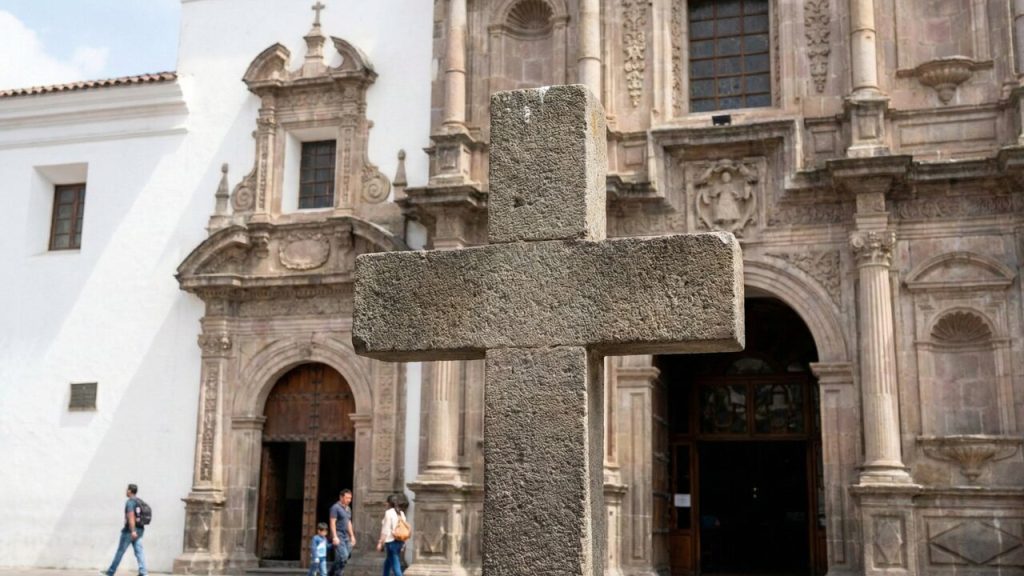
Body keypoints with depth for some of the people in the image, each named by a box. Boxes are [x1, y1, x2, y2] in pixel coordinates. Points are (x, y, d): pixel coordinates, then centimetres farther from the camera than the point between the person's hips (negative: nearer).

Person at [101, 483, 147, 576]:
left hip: (129, 531, -7)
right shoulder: (140, 502, 14)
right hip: (139, 530, 7)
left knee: (120, 552, 5)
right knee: (139, 552, 1)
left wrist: (132, 531, -29)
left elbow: (131, 516, -22)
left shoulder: (130, 502, -11)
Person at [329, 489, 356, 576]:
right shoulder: (335, 507, -9)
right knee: (343, 557, -17)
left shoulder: (348, 509, 17)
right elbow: (332, 523, -14)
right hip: (338, 536, -8)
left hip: (346, 537, 8)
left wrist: (352, 536, 19)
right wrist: (335, 537, -21)